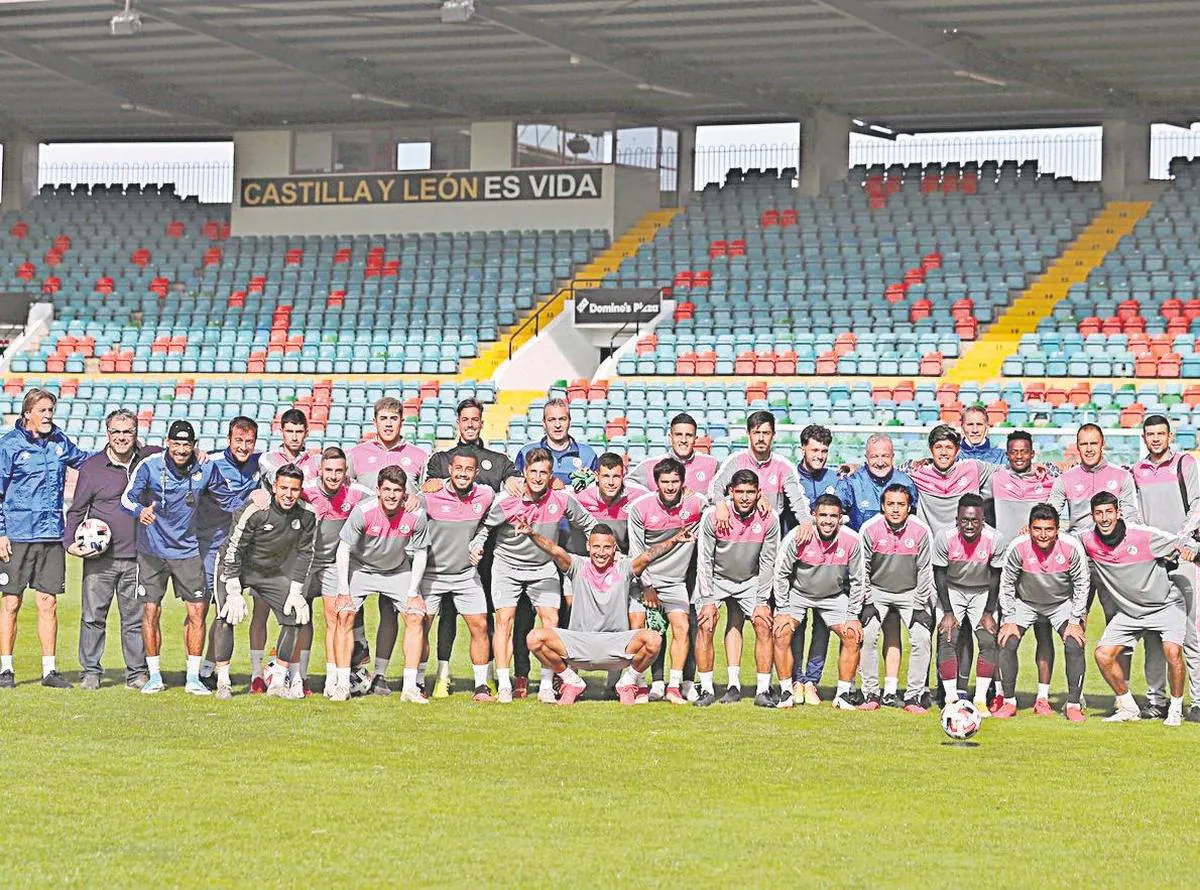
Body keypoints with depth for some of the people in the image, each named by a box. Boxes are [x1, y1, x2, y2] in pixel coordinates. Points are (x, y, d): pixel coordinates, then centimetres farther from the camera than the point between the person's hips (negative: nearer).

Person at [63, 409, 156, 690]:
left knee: (135, 618, 6)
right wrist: (70, 542, -7)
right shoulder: (91, 468, 1)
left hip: (137, 558, 2)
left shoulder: (149, 459, 7)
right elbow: (76, 510, 7)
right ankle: (90, 672, 8)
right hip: (99, 559, -2)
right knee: (93, 616, -2)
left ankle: (137, 672, 13)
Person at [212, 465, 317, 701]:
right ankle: (223, 683, -12)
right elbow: (233, 550, -23)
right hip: (234, 568, -5)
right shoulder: (255, 510, -29)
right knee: (227, 617, -21)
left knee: (296, 616, -4)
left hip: (272, 572, 5)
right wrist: (234, 592, -24)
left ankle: (278, 681, 7)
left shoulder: (306, 515, -13)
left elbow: (304, 553, 0)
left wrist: (295, 591, -4)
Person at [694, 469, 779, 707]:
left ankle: (763, 690, -6)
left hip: (751, 580, 1)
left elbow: (767, 563, -9)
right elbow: (705, 560, -14)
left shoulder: (769, 520, -17)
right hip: (716, 578, -1)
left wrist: (762, 602, -11)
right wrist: (708, 600, -16)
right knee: (705, 626, -18)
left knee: (764, 625, -14)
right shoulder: (712, 516, -21)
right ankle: (706, 689, -9)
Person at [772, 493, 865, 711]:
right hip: (798, 593, -1)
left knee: (853, 635, -11)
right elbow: (781, 573, -12)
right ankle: (787, 690, -7)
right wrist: (783, 610, -11)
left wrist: (852, 616, -7)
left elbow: (857, 581, -7)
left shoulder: (852, 540, -21)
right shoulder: (797, 537, -26)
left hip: (834, 595, 1)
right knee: (781, 632, -19)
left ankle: (844, 692, 1)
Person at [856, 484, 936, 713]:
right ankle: (872, 694, -7)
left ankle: (914, 695, -5)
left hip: (911, 593, 0)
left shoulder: (920, 531, -15)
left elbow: (925, 572, -7)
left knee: (921, 638, -15)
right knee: (867, 636, -17)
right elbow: (862, 569, -6)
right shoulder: (870, 529, -15)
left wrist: (920, 606, -9)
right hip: (877, 591, 0)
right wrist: (868, 603, -10)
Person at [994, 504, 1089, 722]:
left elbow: (1081, 585, -10)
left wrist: (1075, 621, -12)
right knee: (1007, 643, -15)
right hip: (1024, 602, 0)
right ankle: (1008, 702, 0)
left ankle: (1074, 704, -6)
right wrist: (1008, 620, -11)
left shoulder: (1071, 547, -25)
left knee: (1074, 645, -18)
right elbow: (1006, 585, -10)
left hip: (1063, 602, 0)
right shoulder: (1018, 548, -27)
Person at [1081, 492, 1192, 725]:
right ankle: (1128, 708, 10)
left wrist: (1188, 550, -35)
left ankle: (1176, 708, -3)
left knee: (1172, 652, -25)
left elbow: (1184, 544, -14)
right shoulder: (1088, 541, -12)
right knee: (1103, 655, -9)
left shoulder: (1144, 535, -23)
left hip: (1166, 604, -4)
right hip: (1128, 610, 4)